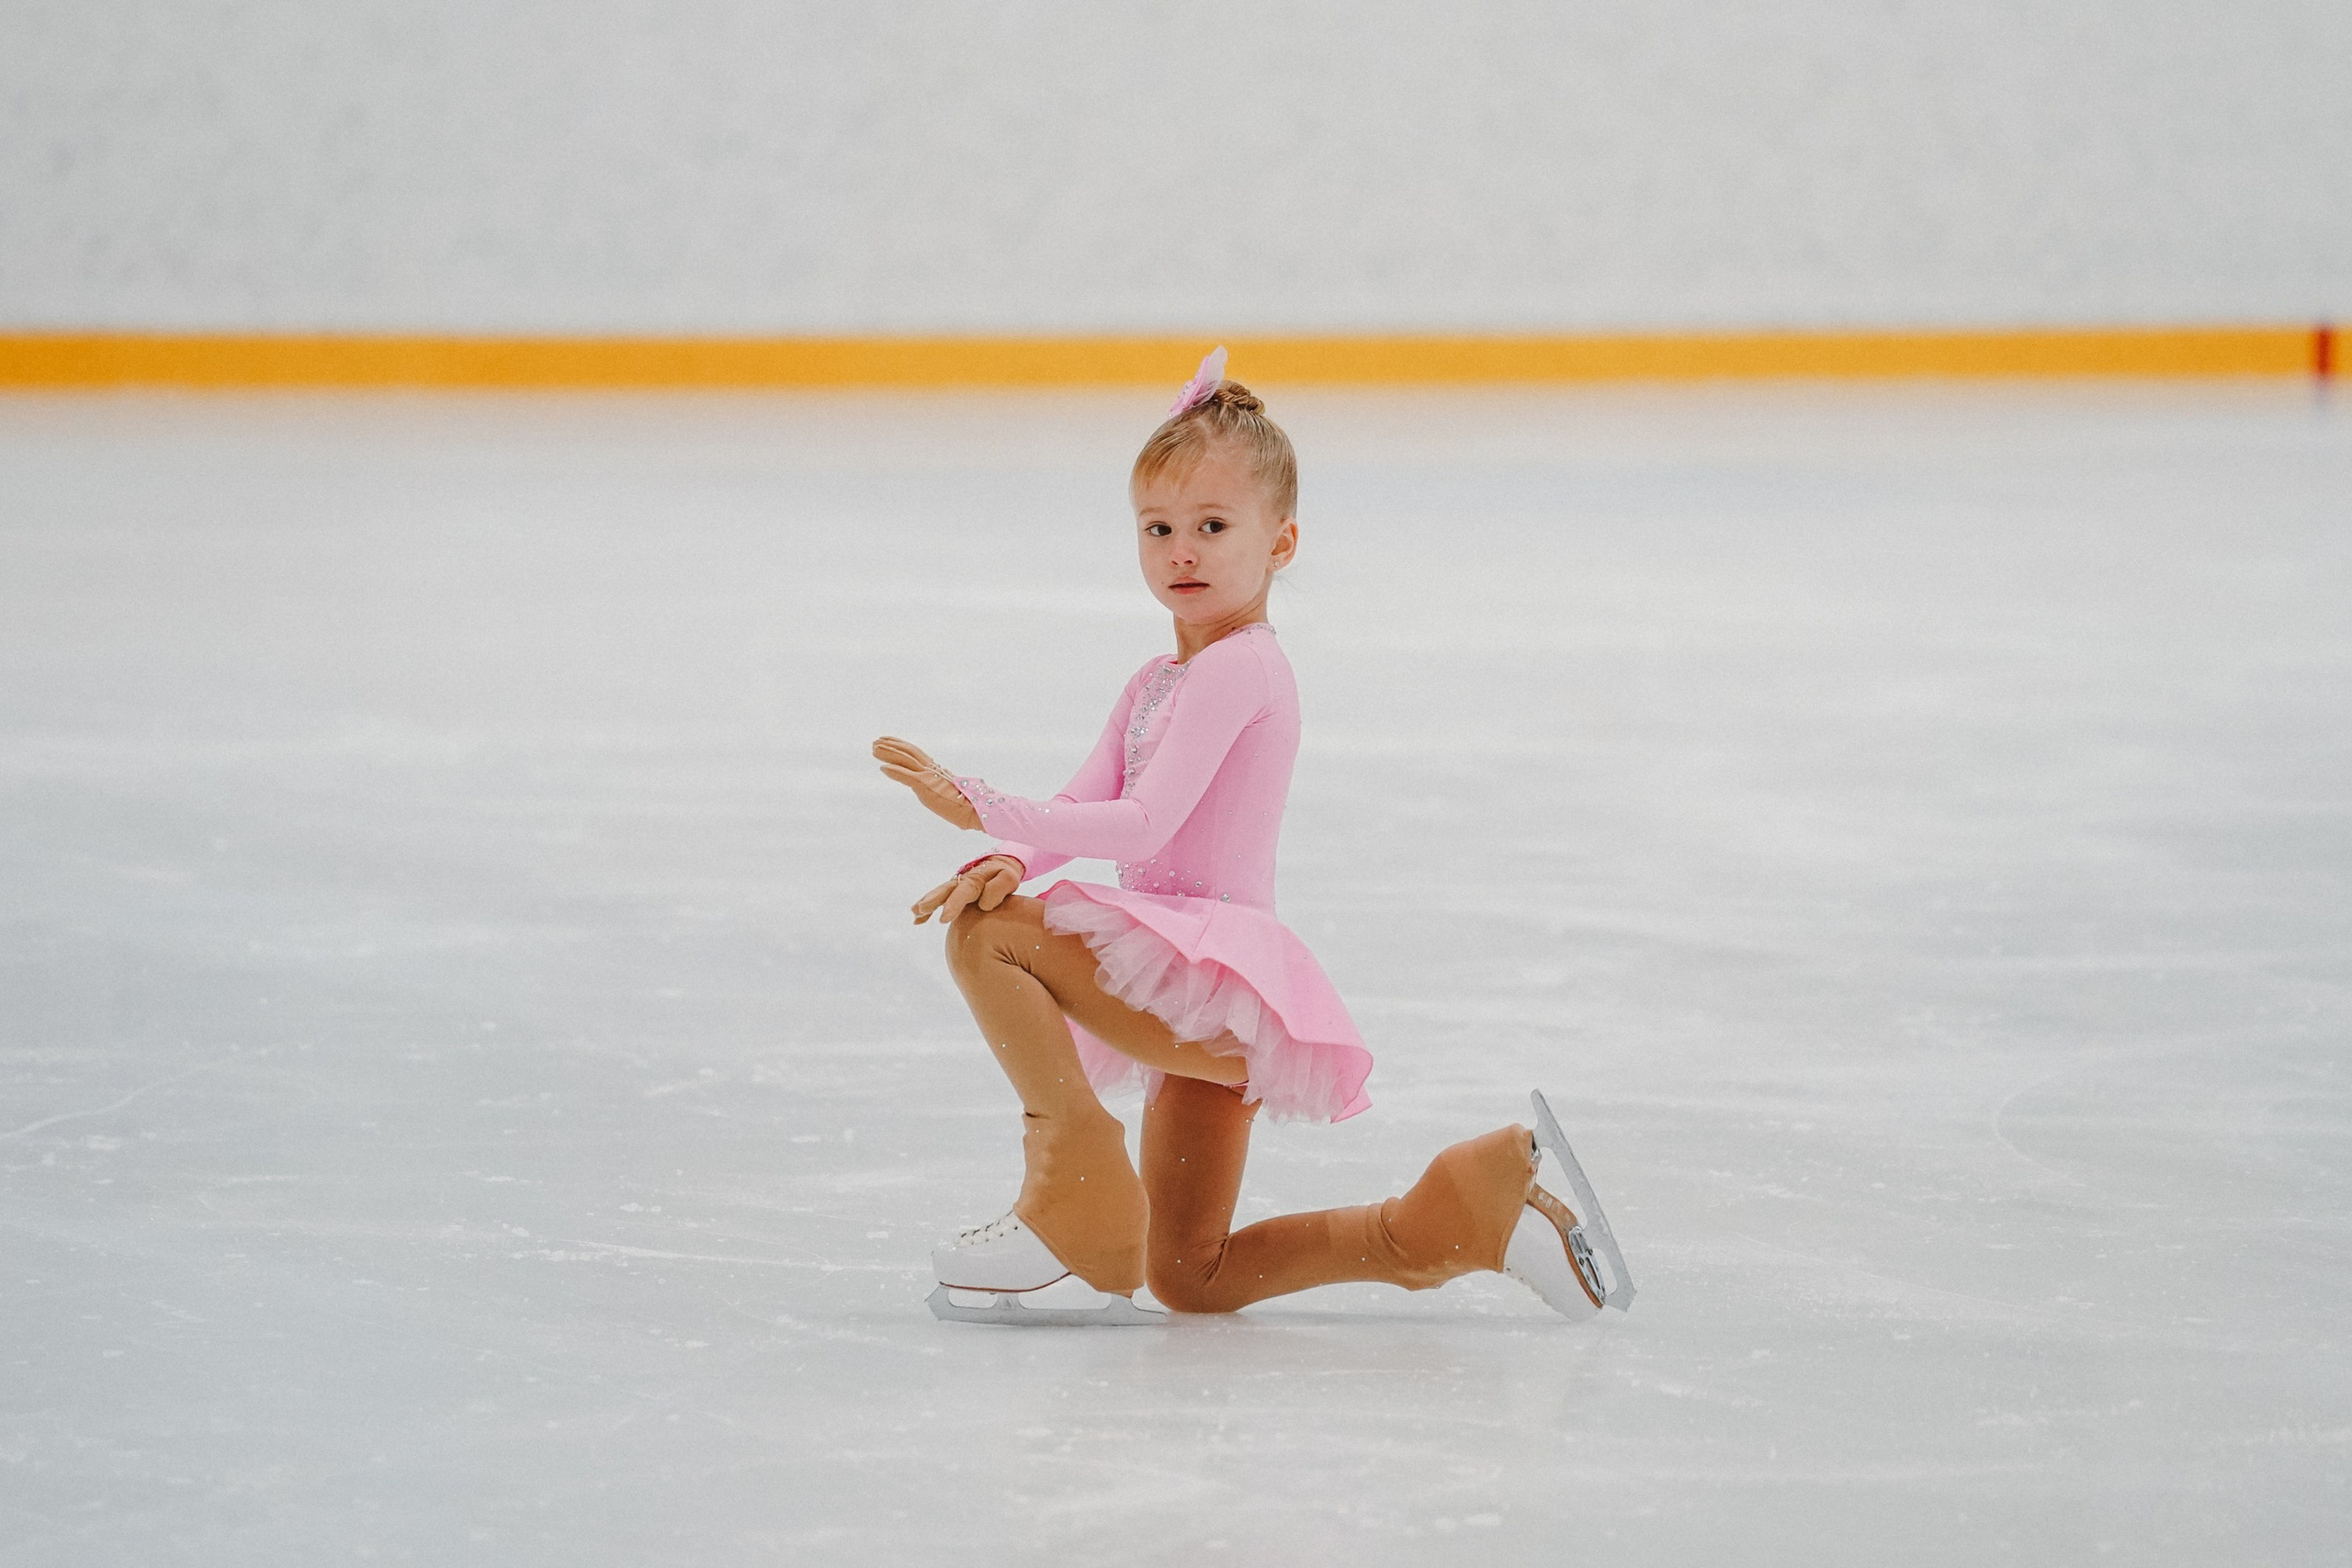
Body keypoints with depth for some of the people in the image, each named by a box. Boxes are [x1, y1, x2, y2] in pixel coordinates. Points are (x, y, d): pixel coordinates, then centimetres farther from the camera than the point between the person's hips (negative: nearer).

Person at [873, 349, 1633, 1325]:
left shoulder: (1237, 668, -12)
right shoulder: (1157, 684, 18)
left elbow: (1143, 825, -23)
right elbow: (1081, 809, 7)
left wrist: (977, 806, -28)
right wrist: (1009, 860, -15)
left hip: (1215, 966, -10)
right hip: (1209, 1011, 10)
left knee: (988, 938, -22)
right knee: (1196, 1283, 16)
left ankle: (1074, 1212, -19)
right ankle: (1489, 1196, 17)